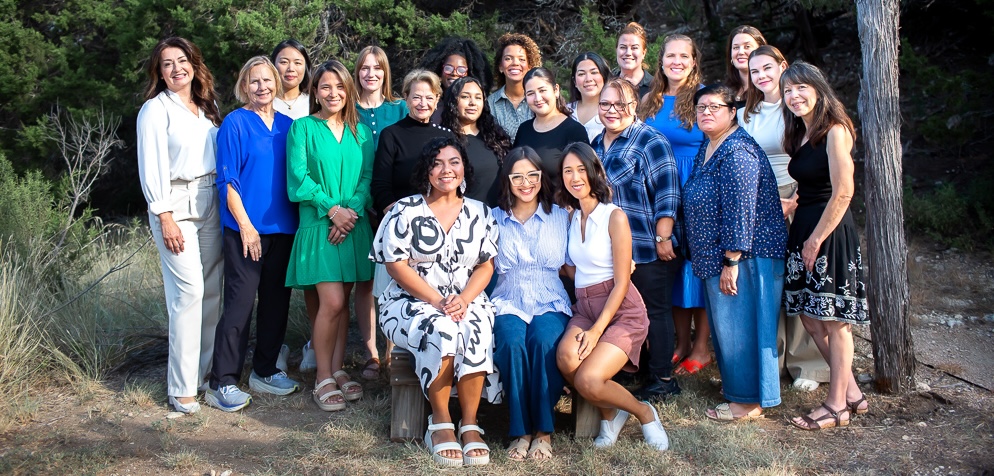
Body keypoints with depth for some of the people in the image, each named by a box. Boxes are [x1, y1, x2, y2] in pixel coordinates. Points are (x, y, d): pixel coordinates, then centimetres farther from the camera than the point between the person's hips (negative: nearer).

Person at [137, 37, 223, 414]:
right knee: (189, 291, -10)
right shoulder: (156, 109, -2)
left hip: (212, 205, 6)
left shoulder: (208, 106, 14)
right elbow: (151, 167, -7)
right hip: (177, 206, -6)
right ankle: (182, 387, -3)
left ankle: (205, 370, 16)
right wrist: (165, 217, -13)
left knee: (212, 290, 4)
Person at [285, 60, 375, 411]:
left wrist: (352, 211, -10)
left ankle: (338, 369, 19)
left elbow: (367, 176, 6)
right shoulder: (303, 127, 2)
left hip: (355, 225, 4)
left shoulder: (360, 131, 12)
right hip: (318, 225, -3)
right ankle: (323, 378, 4)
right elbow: (299, 177, -5)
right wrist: (332, 209, -14)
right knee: (332, 302, -11)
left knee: (343, 302, 6)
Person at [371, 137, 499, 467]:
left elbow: (486, 266, 5)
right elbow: (396, 266, -6)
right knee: (440, 329, -35)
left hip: (467, 301, 2)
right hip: (412, 302, -2)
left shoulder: (480, 213, 11)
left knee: (476, 331, -32)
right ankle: (440, 422, -20)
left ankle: (470, 424, -22)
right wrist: (437, 301, -16)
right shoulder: (405, 211, 1)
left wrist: (463, 300, -15)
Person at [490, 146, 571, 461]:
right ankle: (520, 430, -19)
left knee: (544, 341, -33)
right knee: (512, 343, -33)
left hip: (551, 304, 0)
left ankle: (544, 430, -20)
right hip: (508, 303, 0)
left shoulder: (561, 216, 12)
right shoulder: (494, 219, 11)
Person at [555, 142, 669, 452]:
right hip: (584, 307, 5)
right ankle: (610, 413, 1)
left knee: (588, 380, -25)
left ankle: (644, 413, 6)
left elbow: (621, 283, -11)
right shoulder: (571, 218, 11)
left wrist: (597, 331, -18)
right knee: (566, 358, -28)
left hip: (621, 310, -5)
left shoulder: (614, 217, -9)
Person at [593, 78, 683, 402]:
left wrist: (663, 238, -19)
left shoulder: (650, 142, -10)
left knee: (655, 310, 1)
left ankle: (663, 379, 12)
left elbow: (667, 195, -15)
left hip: (649, 249, -7)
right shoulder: (596, 144, 13)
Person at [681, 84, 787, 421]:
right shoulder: (707, 148, 12)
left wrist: (732, 261, -23)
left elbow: (740, 210, -23)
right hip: (718, 256, 10)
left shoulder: (737, 151, -19)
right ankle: (735, 384, 33)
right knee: (725, 325, 18)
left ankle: (749, 400, 9)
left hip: (744, 255, -10)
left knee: (739, 326, -2)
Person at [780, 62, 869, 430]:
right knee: (811, 319, 11)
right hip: (804, 230, 9)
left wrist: (816, 239, -16)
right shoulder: (800, 136, 14)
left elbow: (842, 192, -18)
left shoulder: (834, 131, -11)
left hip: (831, 233, -9)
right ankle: (852, 393, 23)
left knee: (834, 321, -1)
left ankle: (837, 406, 10)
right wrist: (802, 234, 5)